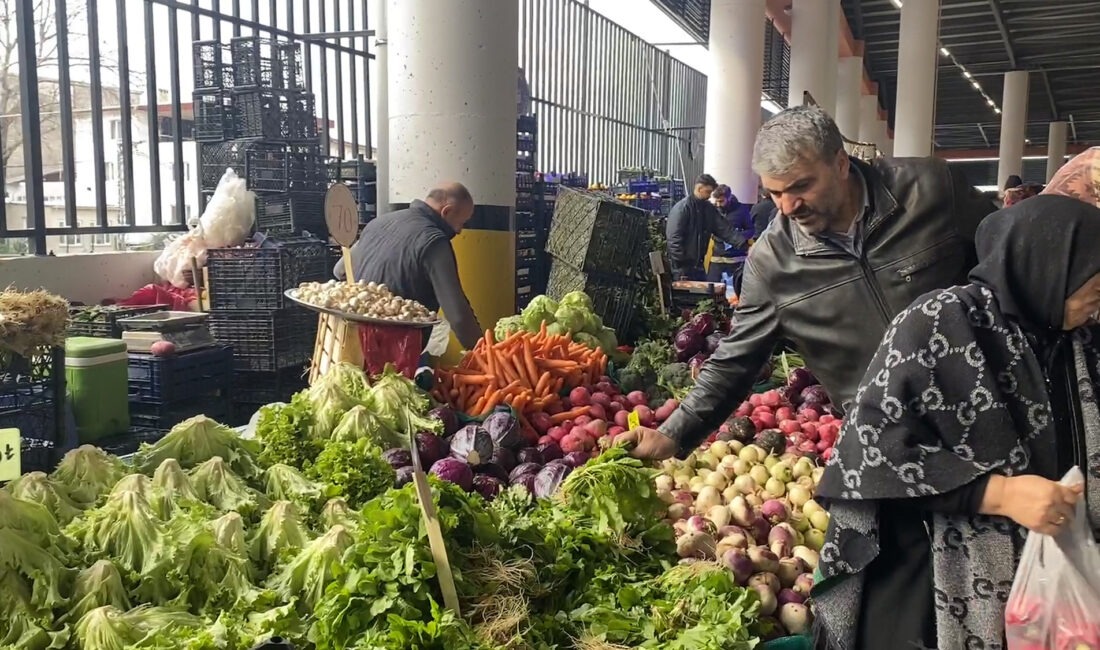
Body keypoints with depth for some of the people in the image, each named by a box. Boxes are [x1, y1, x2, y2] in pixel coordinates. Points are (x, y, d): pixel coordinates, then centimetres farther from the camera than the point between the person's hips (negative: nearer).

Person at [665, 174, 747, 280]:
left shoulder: (709, 208, 9)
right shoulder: (682, 208, -15)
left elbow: (725, 228, 2)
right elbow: (674, 238, -20)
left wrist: (743, 243, -12)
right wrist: (680, 266, -21)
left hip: (698, 264, 8)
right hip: (683, 265, -8)